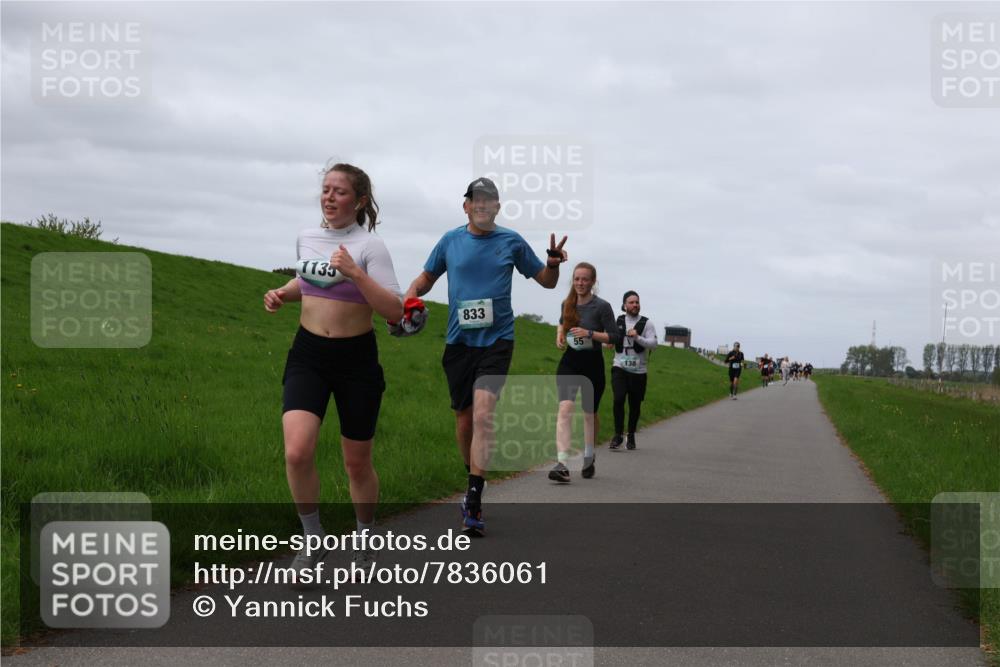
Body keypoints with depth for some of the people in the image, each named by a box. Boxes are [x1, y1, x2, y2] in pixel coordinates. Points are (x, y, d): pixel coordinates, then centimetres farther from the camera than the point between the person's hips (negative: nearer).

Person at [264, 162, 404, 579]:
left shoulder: (369, 245, -11)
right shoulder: (306, 238, 5)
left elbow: (394, 310, -19)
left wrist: (354, 272, -29)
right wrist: (282, 293, 6)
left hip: (356, 359, -3)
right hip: (307, 355, 3)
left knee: (357, 463, 8)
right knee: (297, 452, -18)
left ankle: (365, 541, 34)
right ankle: (313, 541, 4)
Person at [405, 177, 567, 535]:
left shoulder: (511, 241, 2)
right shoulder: (450, 241, 6)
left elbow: (546, 281, 11)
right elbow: (426, 278, 18)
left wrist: (553, 264, -12)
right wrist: (406, 300, -2)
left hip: (497, 339, -3)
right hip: (459, 341, 3)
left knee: (483, 414, -19)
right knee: (464, 418, 8)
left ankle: (473, 501, -21)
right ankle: (475, 482, 33)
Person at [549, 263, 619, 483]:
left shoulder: (601, 306, -9)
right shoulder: (567, 304, 5)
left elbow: (614, 337, -9)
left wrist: (589, 334, -22)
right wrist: (559, 335, 6)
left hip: (592, 363, -2)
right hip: (569, 362, 2)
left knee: (590, 413, 13)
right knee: (565, 408, -18)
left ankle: (589, 459, 37)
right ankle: (562, 464, -28)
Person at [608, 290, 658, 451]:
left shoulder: (647, 323, -1)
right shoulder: (618, 321, 8)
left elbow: (653, 344, -11)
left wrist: (637, 337, -24)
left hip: (638, 371, -1)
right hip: (619, 367, 1)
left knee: (635, 405, 6)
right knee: (618, 399, -18)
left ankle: (631, 436, 25)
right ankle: (618, 435, -9)